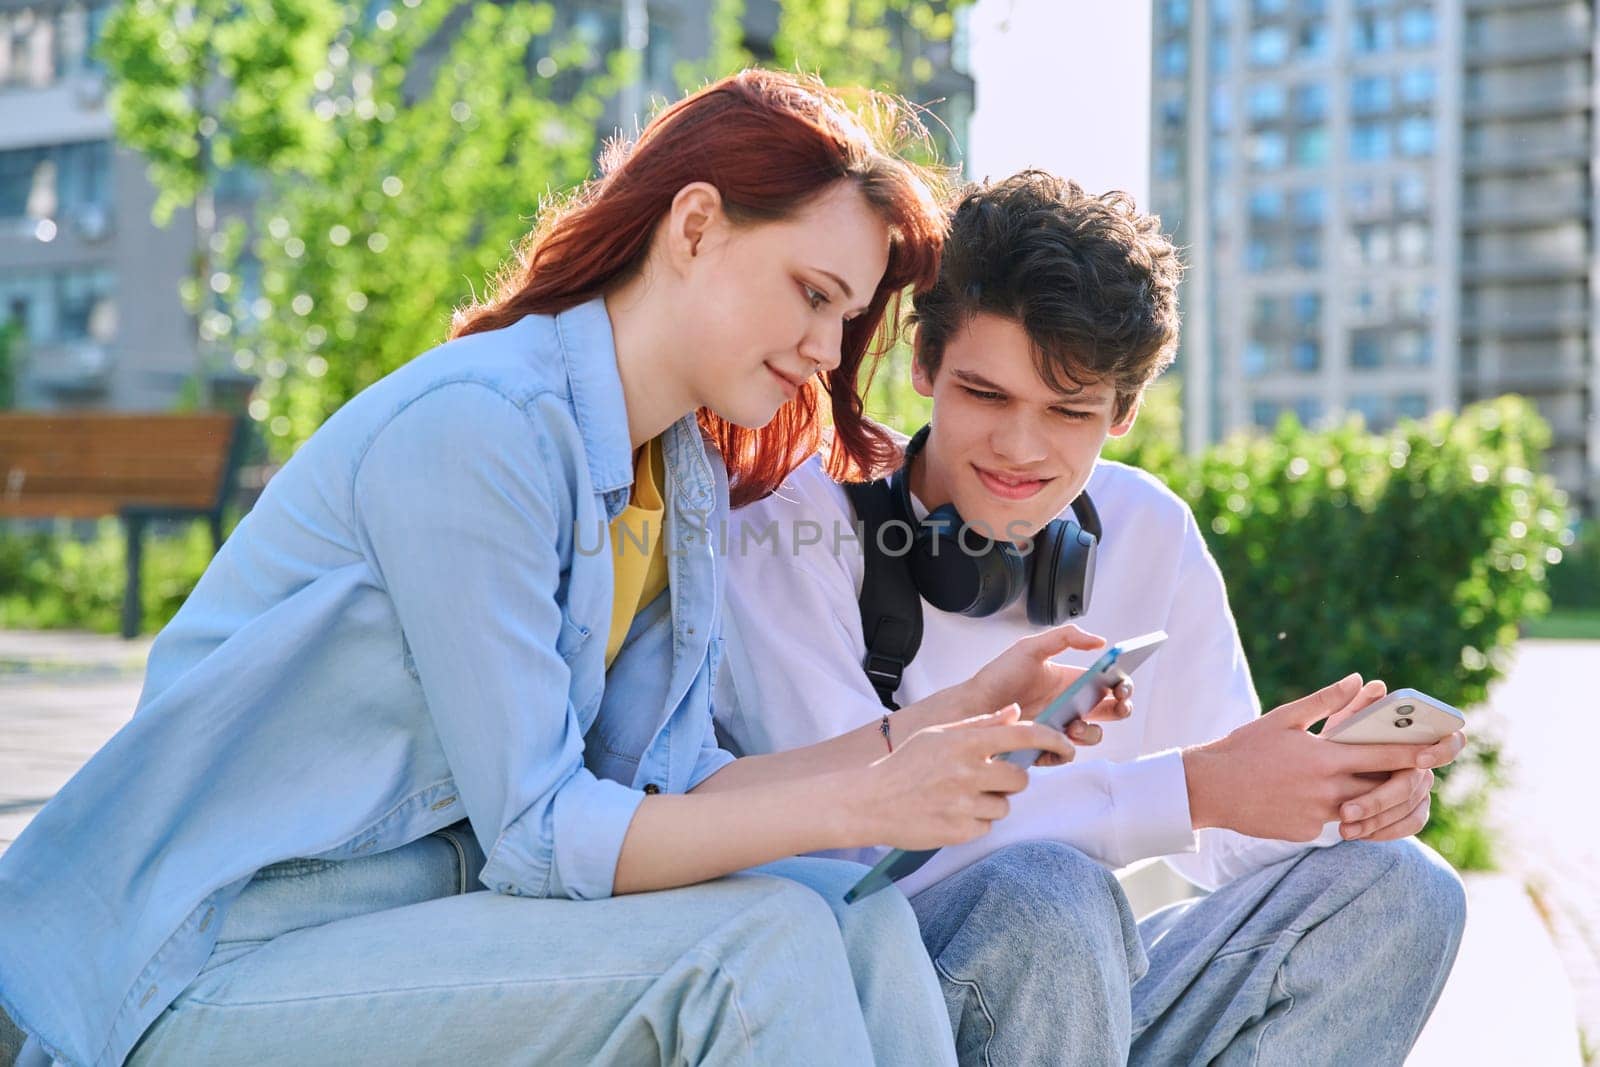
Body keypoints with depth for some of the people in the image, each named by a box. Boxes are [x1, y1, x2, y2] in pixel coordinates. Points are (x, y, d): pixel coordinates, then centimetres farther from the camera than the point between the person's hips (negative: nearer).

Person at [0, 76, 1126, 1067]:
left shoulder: (686, 479, 8)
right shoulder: (471, 429, -20)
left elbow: (659, 792, -1)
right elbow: (538, 835, -21)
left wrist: (939, 728, -7)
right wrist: (854, 805, -25)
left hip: (428, 906, 8)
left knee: (865, 926, -13)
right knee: (757, 940, -24)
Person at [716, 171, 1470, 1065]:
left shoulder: (1149, 534, 3)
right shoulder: (792, 524, -13)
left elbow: (1229, 843, 6)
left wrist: (1352, 792, -18)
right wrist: (1190, 790, -30)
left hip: (1083, 992, 5)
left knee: (1397, 891, -11)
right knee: (1045, 893, -34)